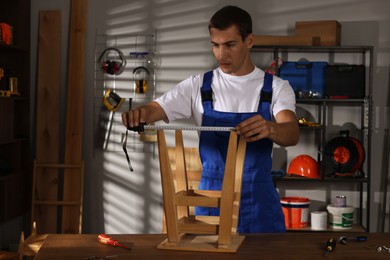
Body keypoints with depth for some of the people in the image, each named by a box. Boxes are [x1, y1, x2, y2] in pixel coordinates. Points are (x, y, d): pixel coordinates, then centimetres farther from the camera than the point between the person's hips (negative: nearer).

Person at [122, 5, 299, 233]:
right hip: (212, 198, 1)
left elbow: (292, 133, -19)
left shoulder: (276, 88, -3)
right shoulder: (198, 86, 1)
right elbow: (155, 109, -5)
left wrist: (270, 128, -43)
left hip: (258, 201, 0)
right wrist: (138, 115, -30)